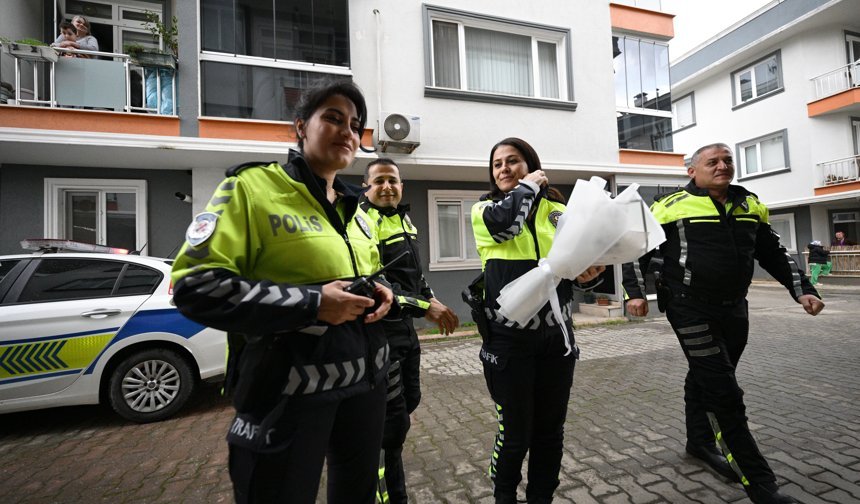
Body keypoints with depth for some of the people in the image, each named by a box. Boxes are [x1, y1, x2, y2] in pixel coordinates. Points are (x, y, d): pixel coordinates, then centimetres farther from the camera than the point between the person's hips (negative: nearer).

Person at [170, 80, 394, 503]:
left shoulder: (354, 209, 12)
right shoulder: (251, 188, -10)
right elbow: (196, 285, -18)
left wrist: (382, 292, 0)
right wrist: (310, 303, -23)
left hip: (364, 380, 7)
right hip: (289, 391, -7)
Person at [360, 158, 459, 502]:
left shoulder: (404, 219, 13)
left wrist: (432, 299, 13)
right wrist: (424, 307, -25)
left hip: (404, 325, 9)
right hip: (379, 329, -9)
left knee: (410, 399, 21)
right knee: (395, 418, 1)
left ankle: (375, 452, 46)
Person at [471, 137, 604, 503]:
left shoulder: (557, 209, 8)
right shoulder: (484, 209, 0)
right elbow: (504, 222, -24)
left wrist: (588, 274, -7)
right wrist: (528, 186, -8)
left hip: (556, 333, 4)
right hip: (509, 337, -3)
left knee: (551, 429, 16)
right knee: (515, 432, 7)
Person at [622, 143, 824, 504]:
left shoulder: (751, 206, 11)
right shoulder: (672, 206, -7)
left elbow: (774, 255, 20)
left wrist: (802, 290, 10)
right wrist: (635, 293, -13)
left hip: (734, 310, 6)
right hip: (691, 311, -6)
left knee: (704, 378, 20)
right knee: (724, 393, -3)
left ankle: (700, 441, 39)